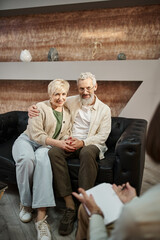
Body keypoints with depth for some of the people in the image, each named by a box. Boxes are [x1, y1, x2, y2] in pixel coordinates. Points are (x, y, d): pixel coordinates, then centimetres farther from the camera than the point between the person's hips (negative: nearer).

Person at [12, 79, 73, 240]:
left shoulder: (67, 112, 11)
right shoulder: (40, 107, -6)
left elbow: (65, 135, 11)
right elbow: (36, 134, -15)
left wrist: (68, 143, -15)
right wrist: (57, 143, -28)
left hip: (46, 147, 2)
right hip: (27, 141, -2)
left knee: (42, 160, -36)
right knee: (26, 158, -39)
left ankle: (41, 217, -40)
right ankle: (25, 203, -15)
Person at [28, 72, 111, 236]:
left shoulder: (104, 109, 7)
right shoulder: (72, 101, 13)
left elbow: (103, 135, 0)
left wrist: (83, 142, -16)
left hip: (90, 144, -2)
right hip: (69, 142, 3)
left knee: (87, 153, -40)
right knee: (54, 152, -32)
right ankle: (70, 206, -31)